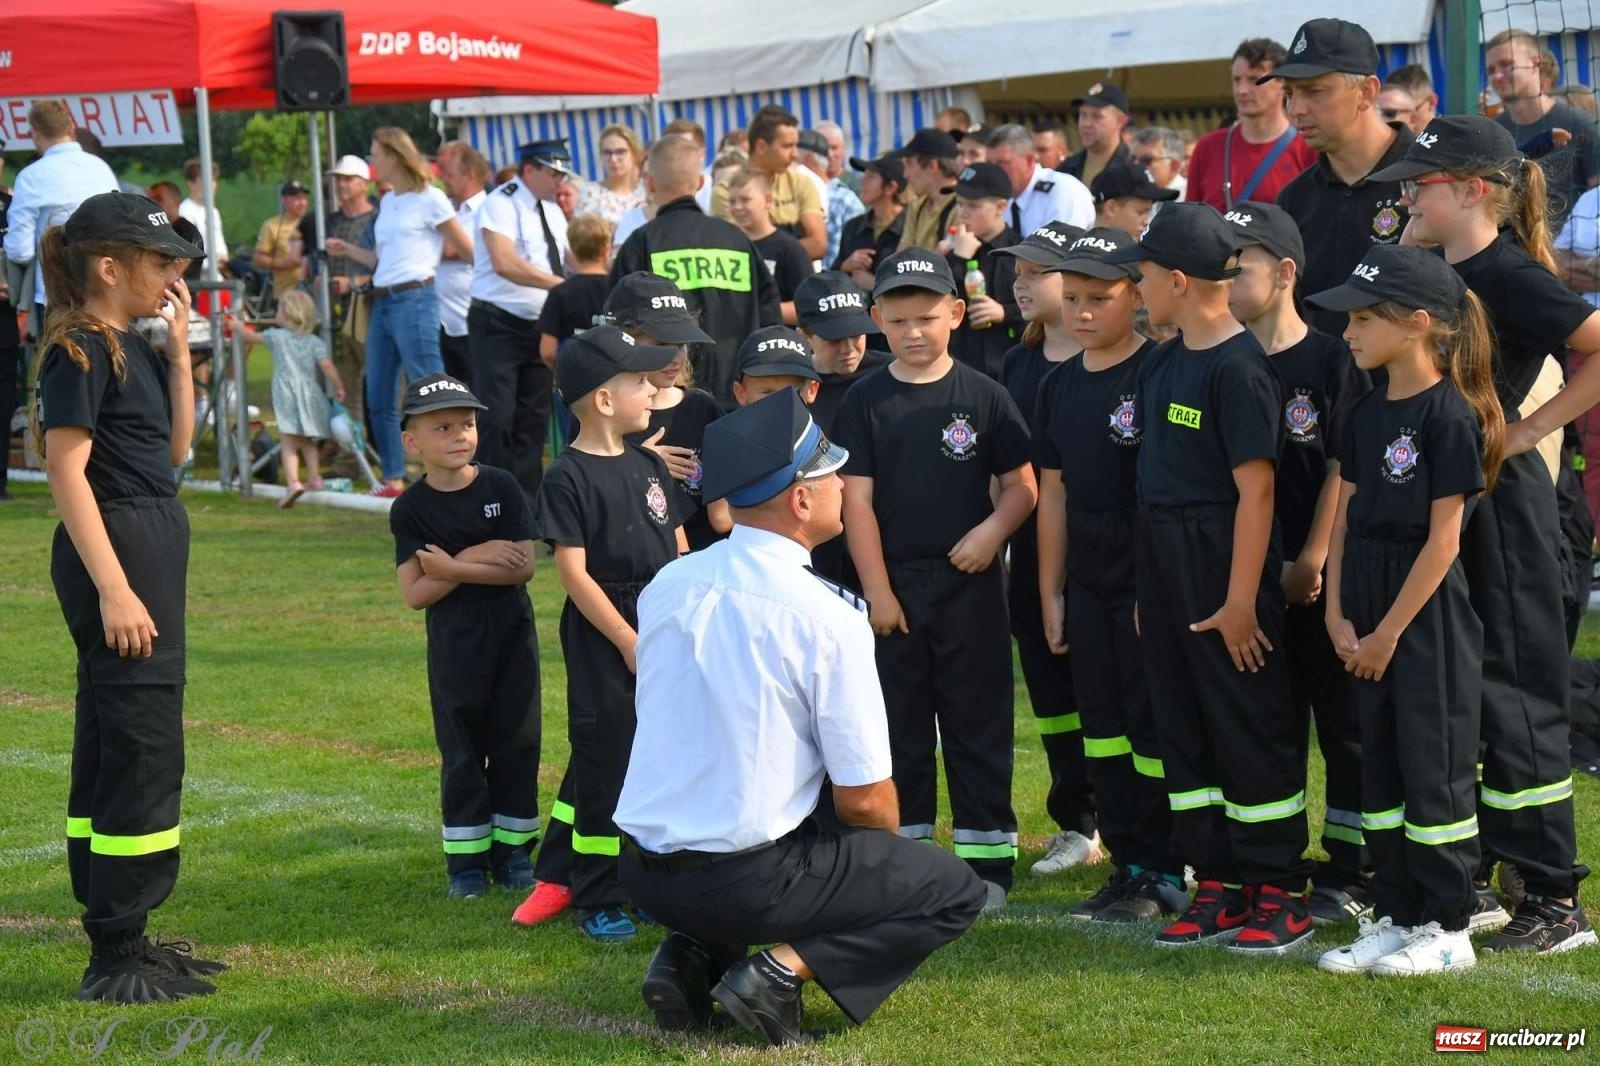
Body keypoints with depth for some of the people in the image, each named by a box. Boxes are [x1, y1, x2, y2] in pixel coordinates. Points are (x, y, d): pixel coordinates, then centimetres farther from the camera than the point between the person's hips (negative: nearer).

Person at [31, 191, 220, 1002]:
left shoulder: (131, 349, 14)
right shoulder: (78, 351, -13)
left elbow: (174, 446, 17)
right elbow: (67, 472, -19)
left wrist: (179, 346, 10)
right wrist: (113, 590, -24)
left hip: (153, 549, 10)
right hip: (115, 549, -10)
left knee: (111, 750, 13)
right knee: (142, 748, -8)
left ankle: (121, 940, 20)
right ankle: (114, 957, -4)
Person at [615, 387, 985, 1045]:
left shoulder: (667, 585, 4)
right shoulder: (829, 618, -15)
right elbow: (865, 798, -11)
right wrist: (888, 860, 13)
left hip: (642, 870, 7)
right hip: (746, 882, -7)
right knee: (956, 892, 8)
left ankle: (691, 955, 12)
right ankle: (783, 968, -8)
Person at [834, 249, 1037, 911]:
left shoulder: (983, 396, 0)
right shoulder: (865, 402, 1)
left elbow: (1021, 484, 3)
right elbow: (857, 499, -1)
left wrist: (993, 528, -17)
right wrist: (876, 589, -6)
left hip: (968, 584, -1)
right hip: (892, 585, 1)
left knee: (977, 724, 4)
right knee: (899, 725, 9)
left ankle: (986, 860, 10)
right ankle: (904, 853, 18)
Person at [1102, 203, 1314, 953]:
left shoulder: (1238, 368, -16)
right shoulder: (1163, 363, 10)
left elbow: (1255, 489, -18)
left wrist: (1241, 597, -19)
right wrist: (1149, 586, 14)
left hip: (1222, 570, -9)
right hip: (1164, 571, 9)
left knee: (1251, 728, -1)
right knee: (1183, 726, 12)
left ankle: (1281, 893, 8)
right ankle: (1218, 887, 20)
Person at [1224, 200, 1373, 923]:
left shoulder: (1333, 362, -7)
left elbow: (1344, 471, -10)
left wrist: (1311, 562, -14)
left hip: (1324, 578, -5)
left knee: (1343, 720, 3)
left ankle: (1348, 872, 10)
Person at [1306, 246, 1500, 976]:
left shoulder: (1449, 414, -14)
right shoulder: (1368, 415, 10)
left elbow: (1442, 539, -15)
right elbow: (1345, 518, 10)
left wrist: (1388, 632, -14)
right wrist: (1338, 614, 0)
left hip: (1428, 615, -8)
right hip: (1367, 622, 8)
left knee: (1435, 769, -1)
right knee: (1380, 766, 12)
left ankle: (1446, 928, 8)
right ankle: (1394, 915, 20)